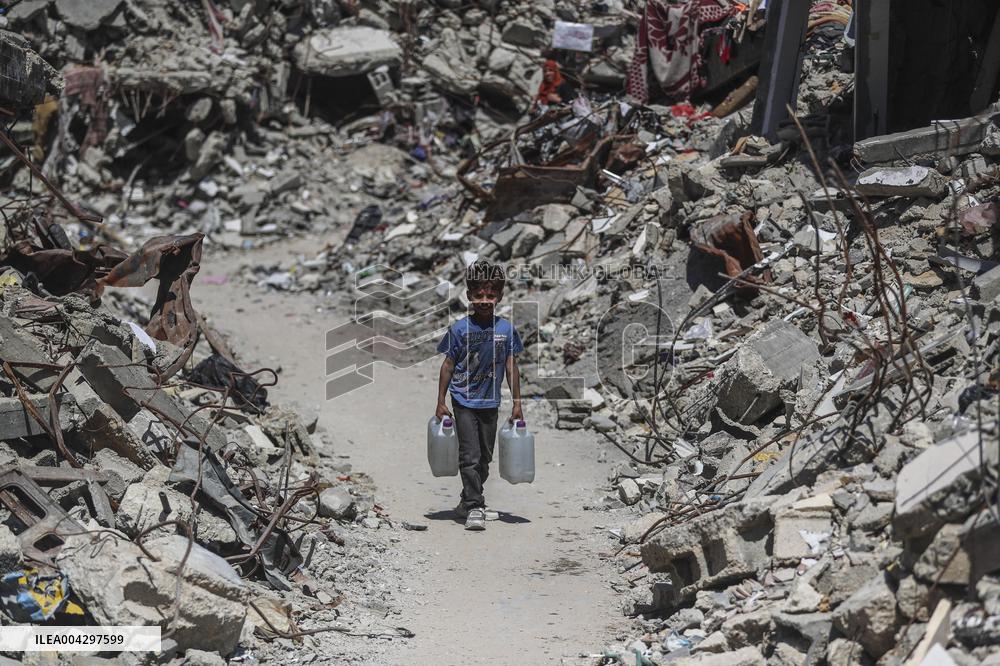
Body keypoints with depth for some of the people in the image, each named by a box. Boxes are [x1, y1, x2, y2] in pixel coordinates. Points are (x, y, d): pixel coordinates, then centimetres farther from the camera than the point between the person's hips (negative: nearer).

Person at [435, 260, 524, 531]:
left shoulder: (506, 329, -3)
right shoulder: (460, 329, -9)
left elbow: (511, 368, 3)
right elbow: (448, 365, -3)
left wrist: (517, 404, 3)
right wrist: (441, 403, -4)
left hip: (490, 403, 4)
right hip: (464, 401, -4)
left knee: (485, 458, 12)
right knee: (470, 457, -10)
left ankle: (468, 503, 27)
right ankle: (474, 508, -7)